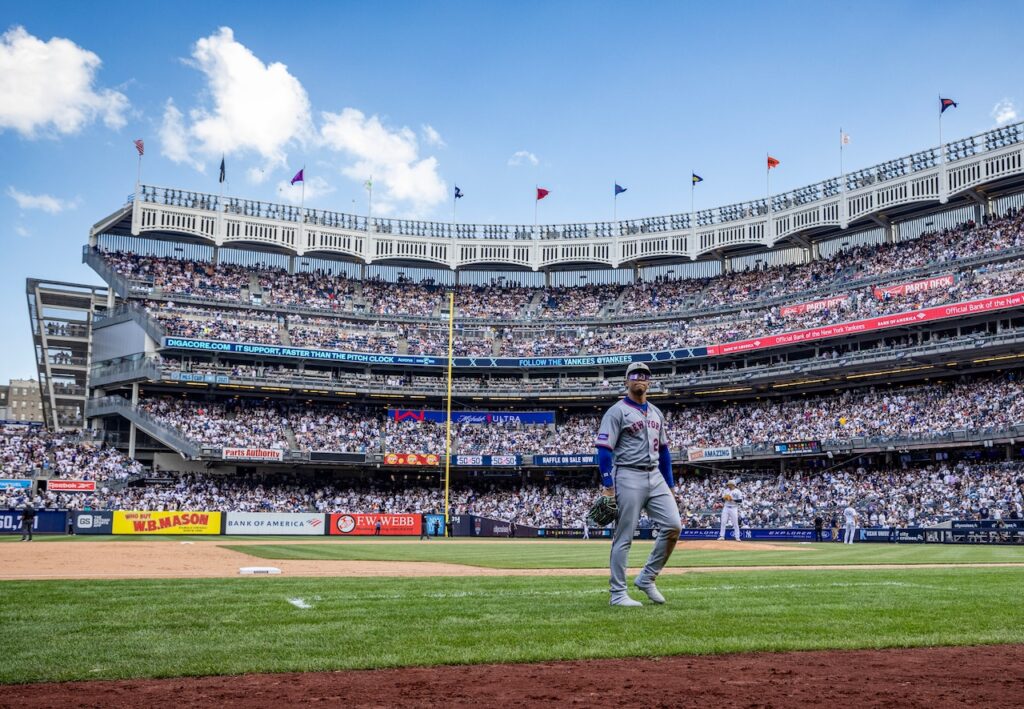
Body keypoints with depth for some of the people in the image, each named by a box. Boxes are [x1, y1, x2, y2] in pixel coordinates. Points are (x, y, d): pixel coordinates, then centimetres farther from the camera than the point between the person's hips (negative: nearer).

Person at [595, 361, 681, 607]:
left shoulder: (656, 413, 18)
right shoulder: (617, 411, -4)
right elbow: (604, 449, -10)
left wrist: (669, 485, 16)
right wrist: (607, 485, -17)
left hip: (655, 477, 7)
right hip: (628, 478, -7)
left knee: (672, 525, -6)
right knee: (624, 537, -4)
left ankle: (646, 579, 8)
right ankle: (618, 594, 4)